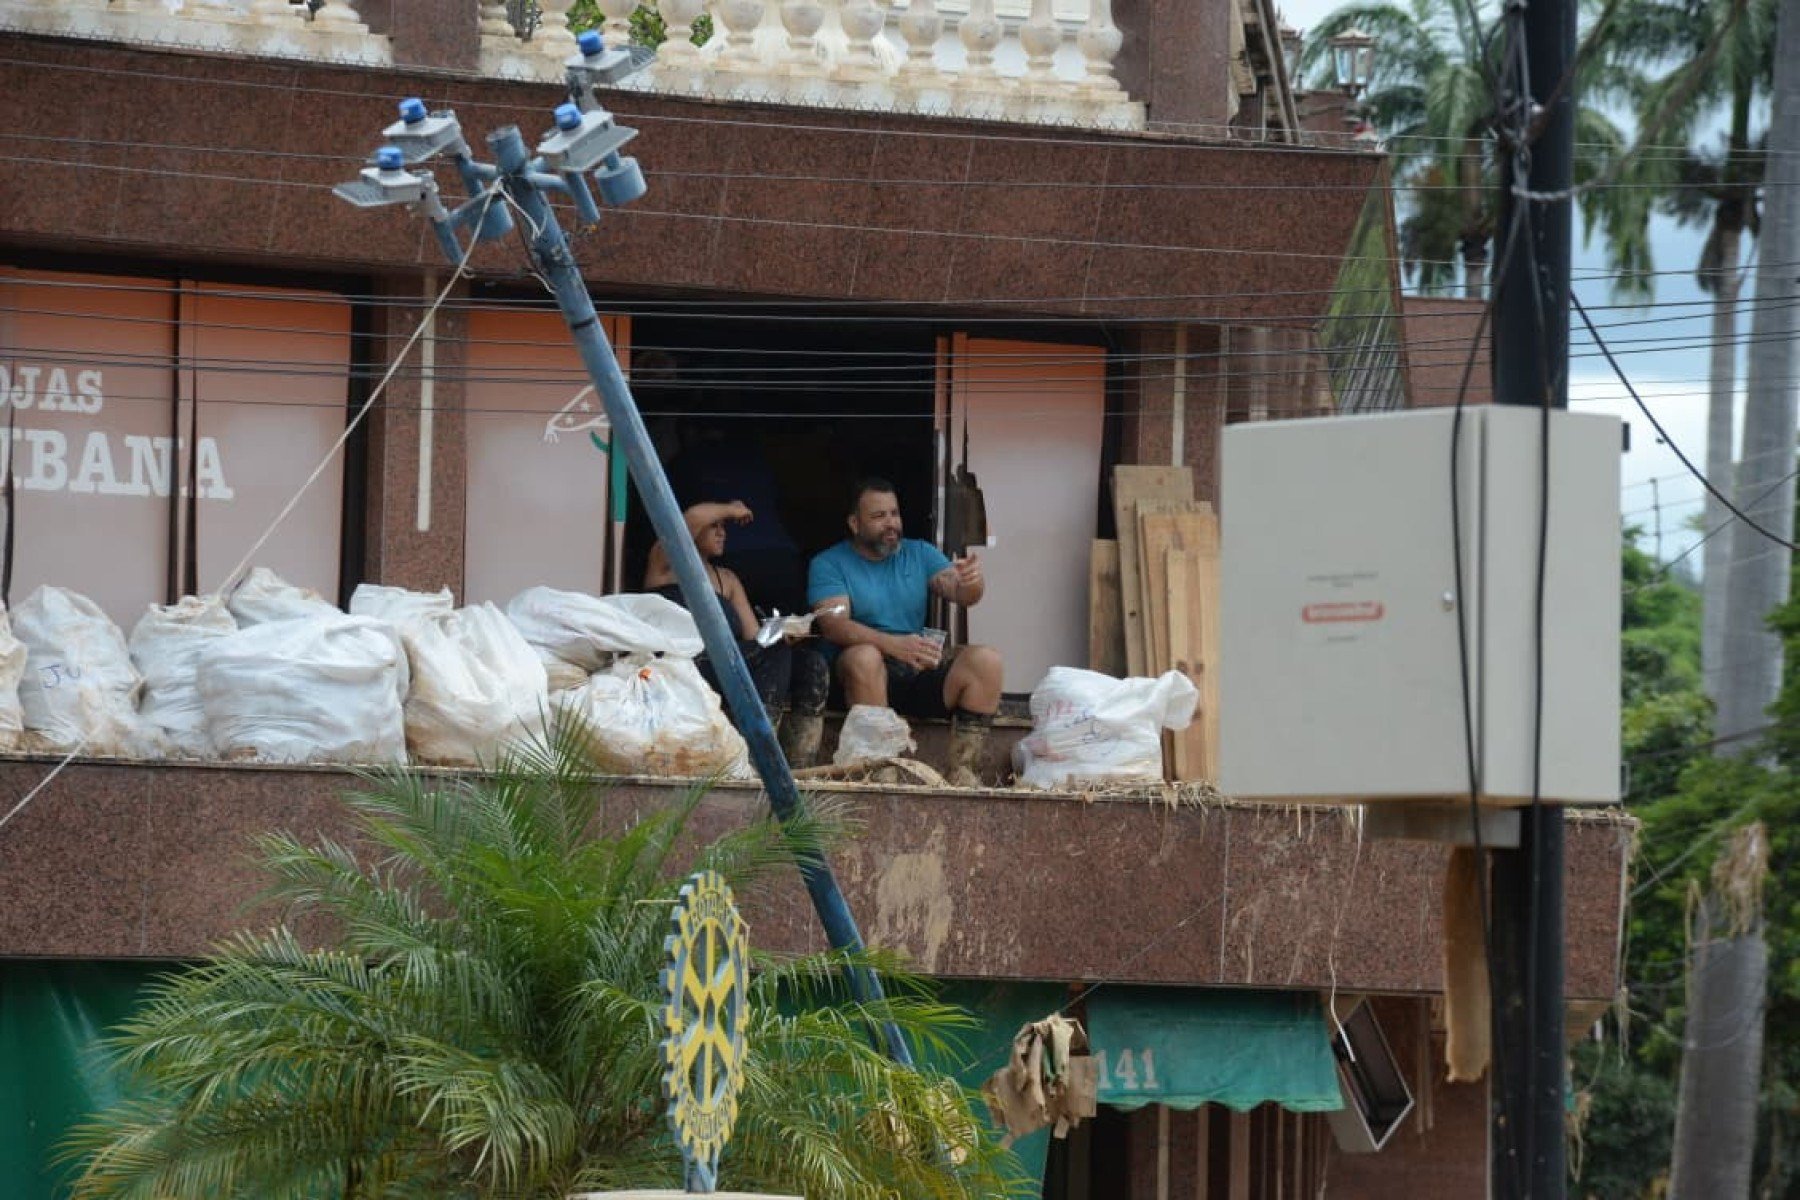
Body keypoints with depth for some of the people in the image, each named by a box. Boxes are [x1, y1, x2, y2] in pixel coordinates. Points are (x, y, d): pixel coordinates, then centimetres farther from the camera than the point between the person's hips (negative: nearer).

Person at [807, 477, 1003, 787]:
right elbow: (833, 624, -16)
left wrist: (971, 583, -28)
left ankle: (964, 771, -23)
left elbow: (959, 593, -1)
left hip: (921, 673, 4)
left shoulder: (919, 554, 15)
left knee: (986, 660, -21)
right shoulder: (829, 564, 1)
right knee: (864, 656, -38)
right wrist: (893, 644, -32)